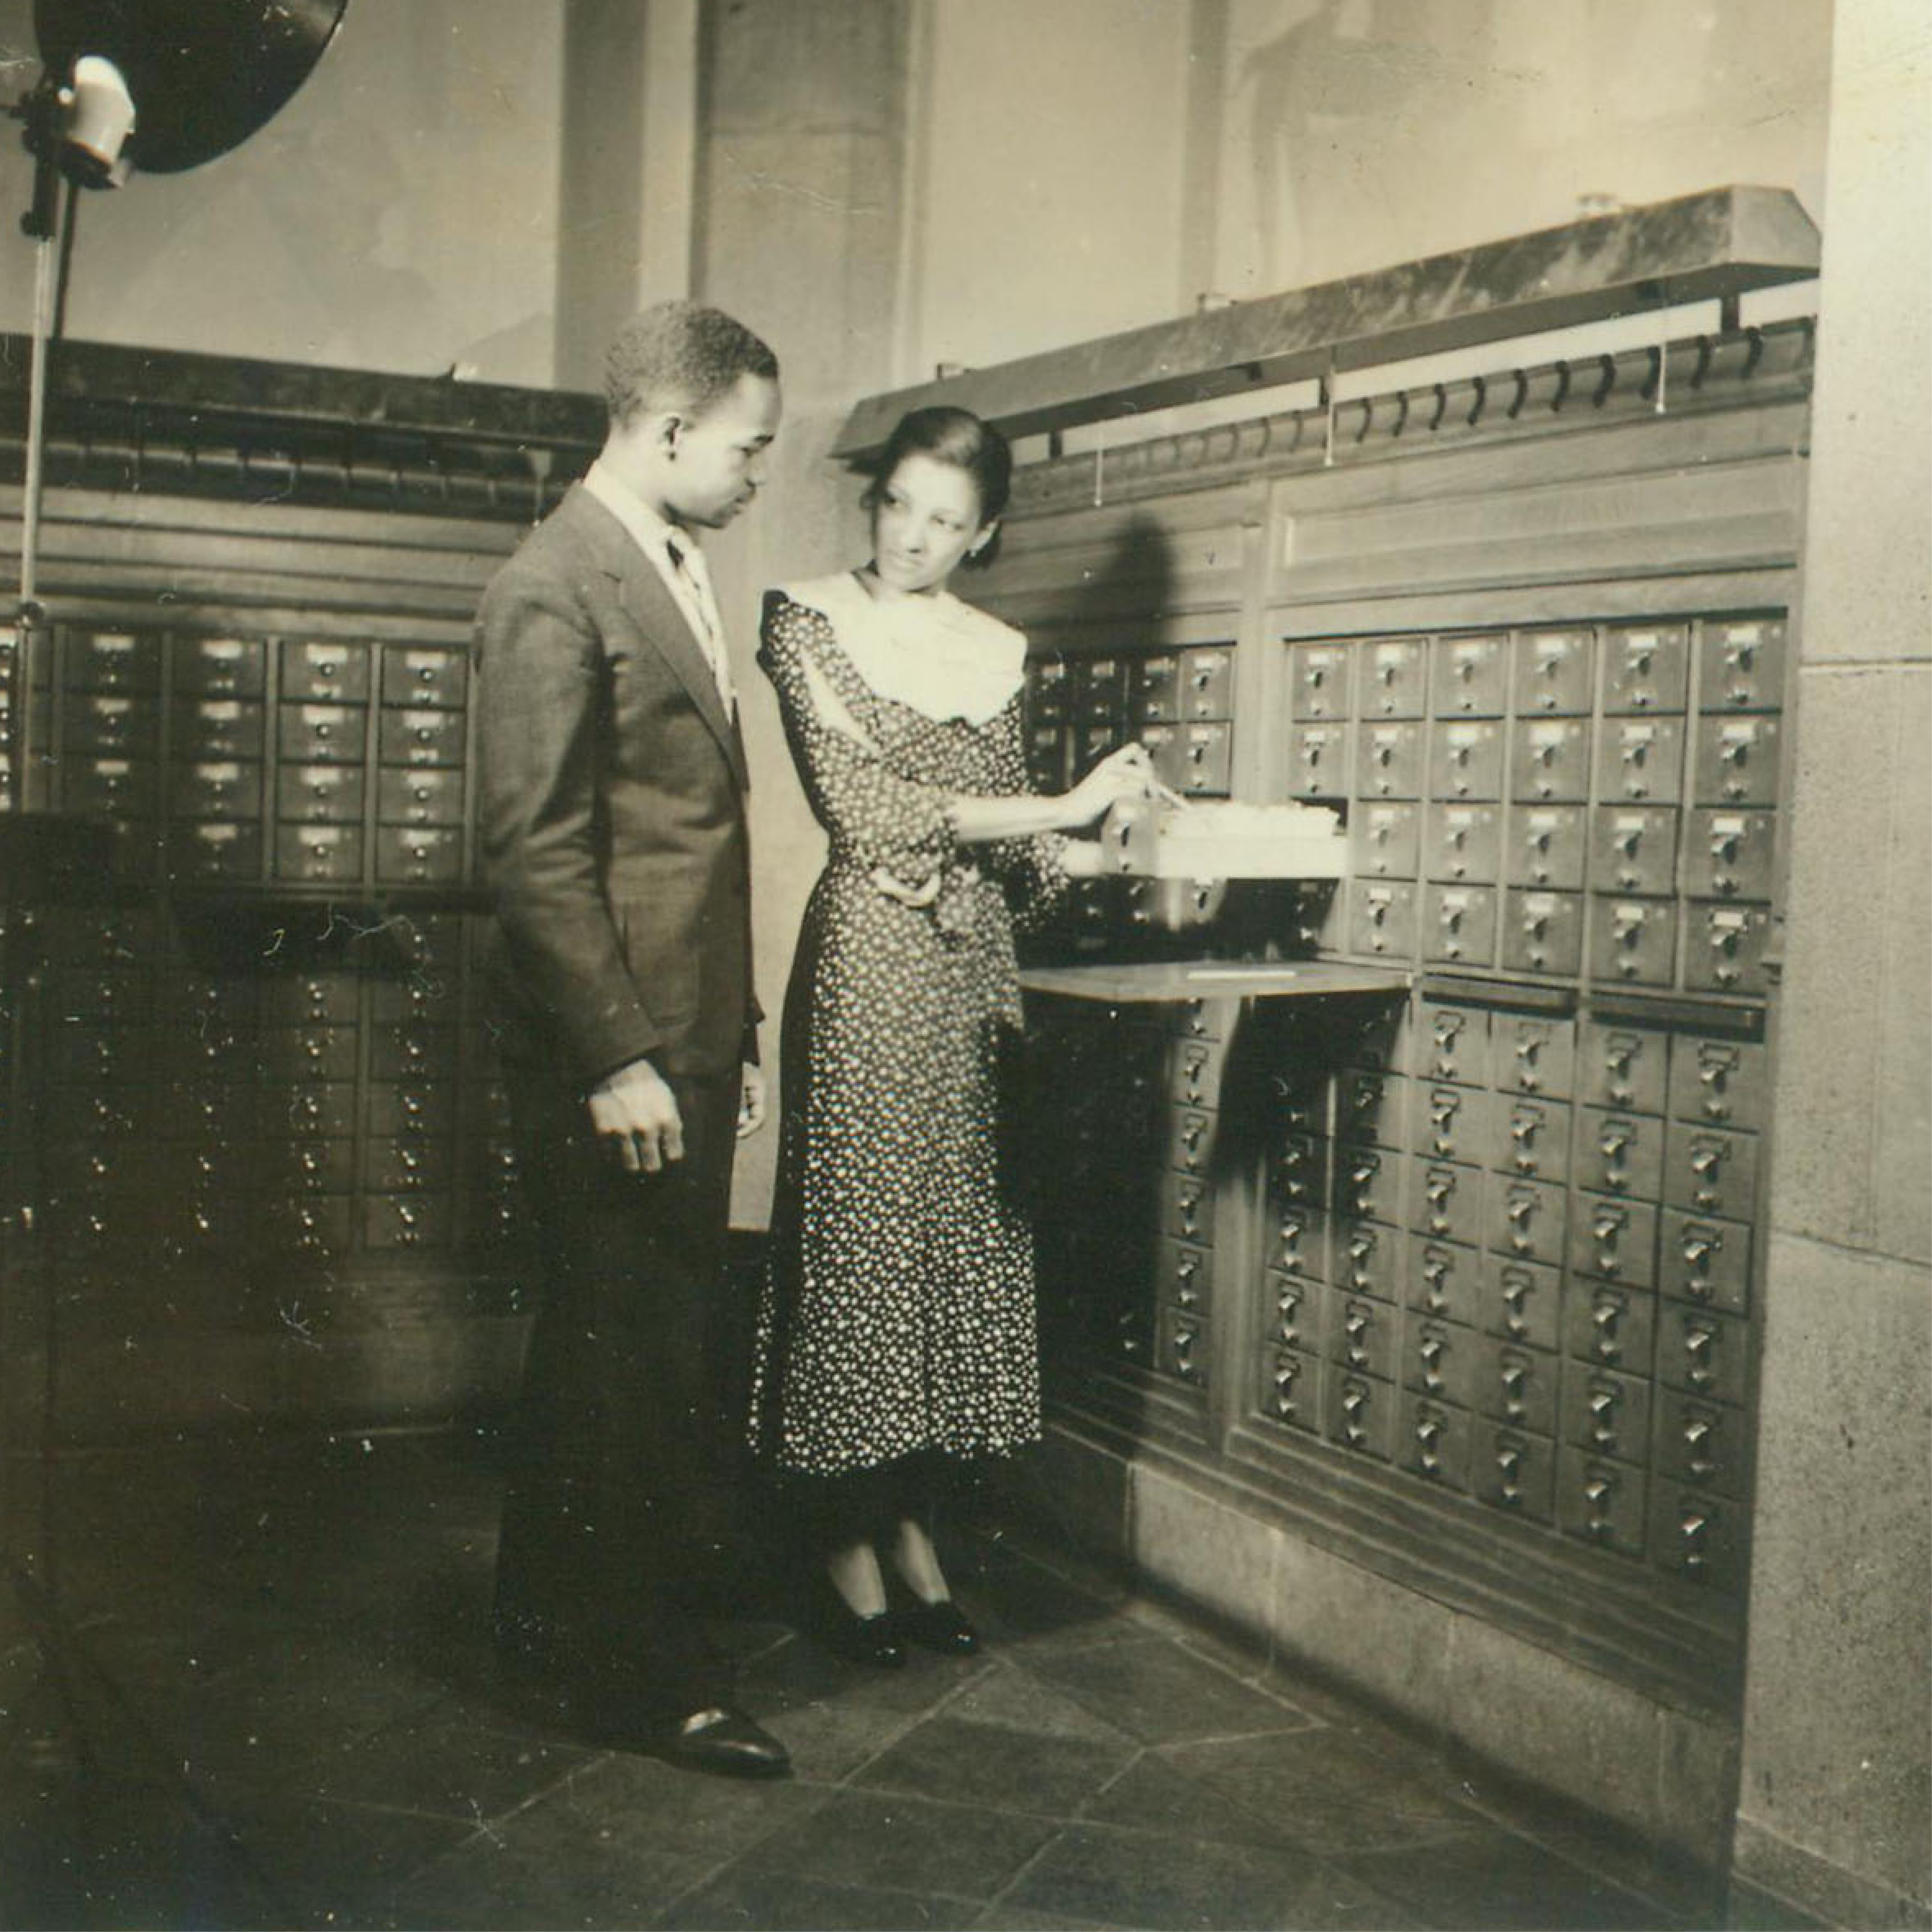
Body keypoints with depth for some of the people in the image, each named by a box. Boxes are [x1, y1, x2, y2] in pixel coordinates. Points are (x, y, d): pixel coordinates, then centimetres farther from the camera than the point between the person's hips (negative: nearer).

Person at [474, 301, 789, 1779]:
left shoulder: (679, 577, 16)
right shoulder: (555, 591, -13)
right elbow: (537, 852, -19)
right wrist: (619, 1061, -20)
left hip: (686, 1045, 9)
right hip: (612, 1058, -9)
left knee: (614, 1340, 17)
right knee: (632, 1356, 0)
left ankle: (552, 1610, 32)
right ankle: (648, 1673, 13)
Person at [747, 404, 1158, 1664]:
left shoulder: (1003, 654, 14)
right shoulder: (812, 623, -2)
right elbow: (865, 806, -12)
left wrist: (1070, 853, -5)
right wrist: (1061, 809, -13)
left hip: (971, 972, 5)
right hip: (867, 961, -5)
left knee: (960, 1238, 7)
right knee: (858, 1232, -1)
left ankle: (912, 1520, 20)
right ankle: (847, 1547, 11)